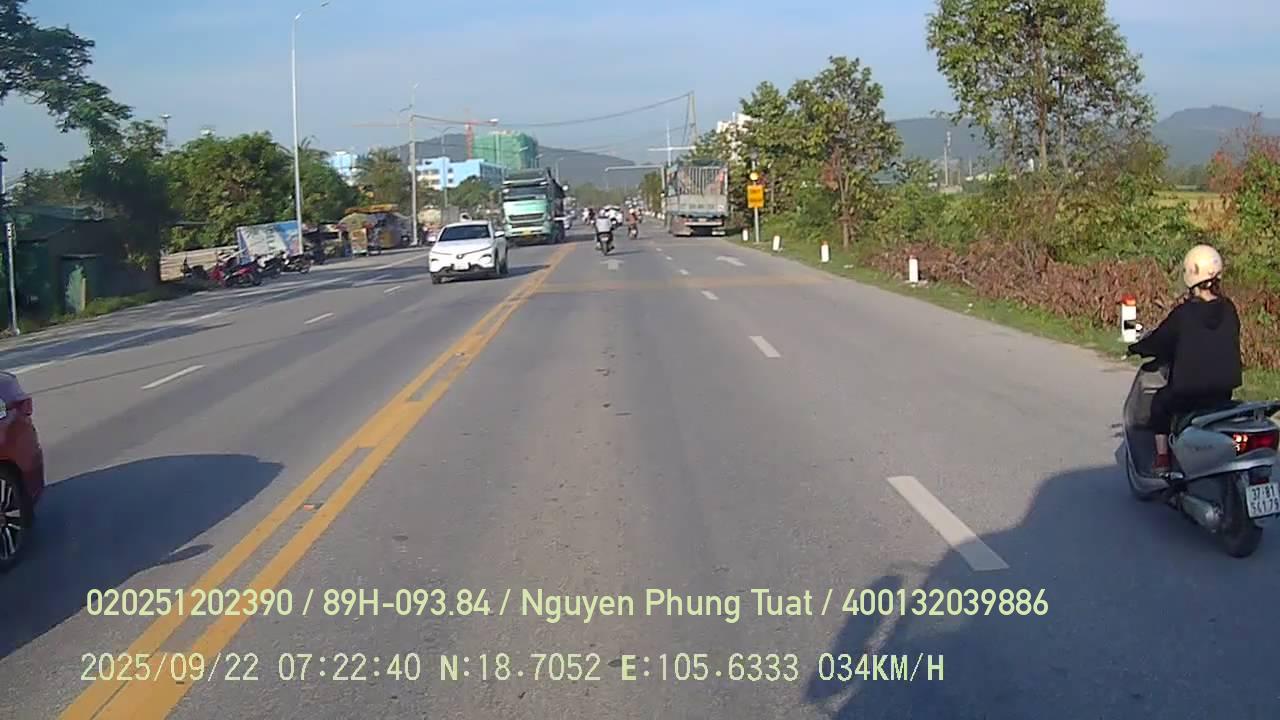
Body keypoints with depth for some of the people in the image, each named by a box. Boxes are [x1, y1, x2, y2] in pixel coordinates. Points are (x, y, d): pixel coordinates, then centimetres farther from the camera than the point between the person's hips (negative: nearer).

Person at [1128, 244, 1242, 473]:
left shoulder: (1184, 313, -16)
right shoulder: (1228, 309, -1)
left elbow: (1159, 341, -5)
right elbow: (1229, 343, 14)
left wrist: (1136, 348, 16)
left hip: (1188, 392, -5)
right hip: (1224, 392, 5)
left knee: (1160, 401, 22)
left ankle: (1162, 459, 18)